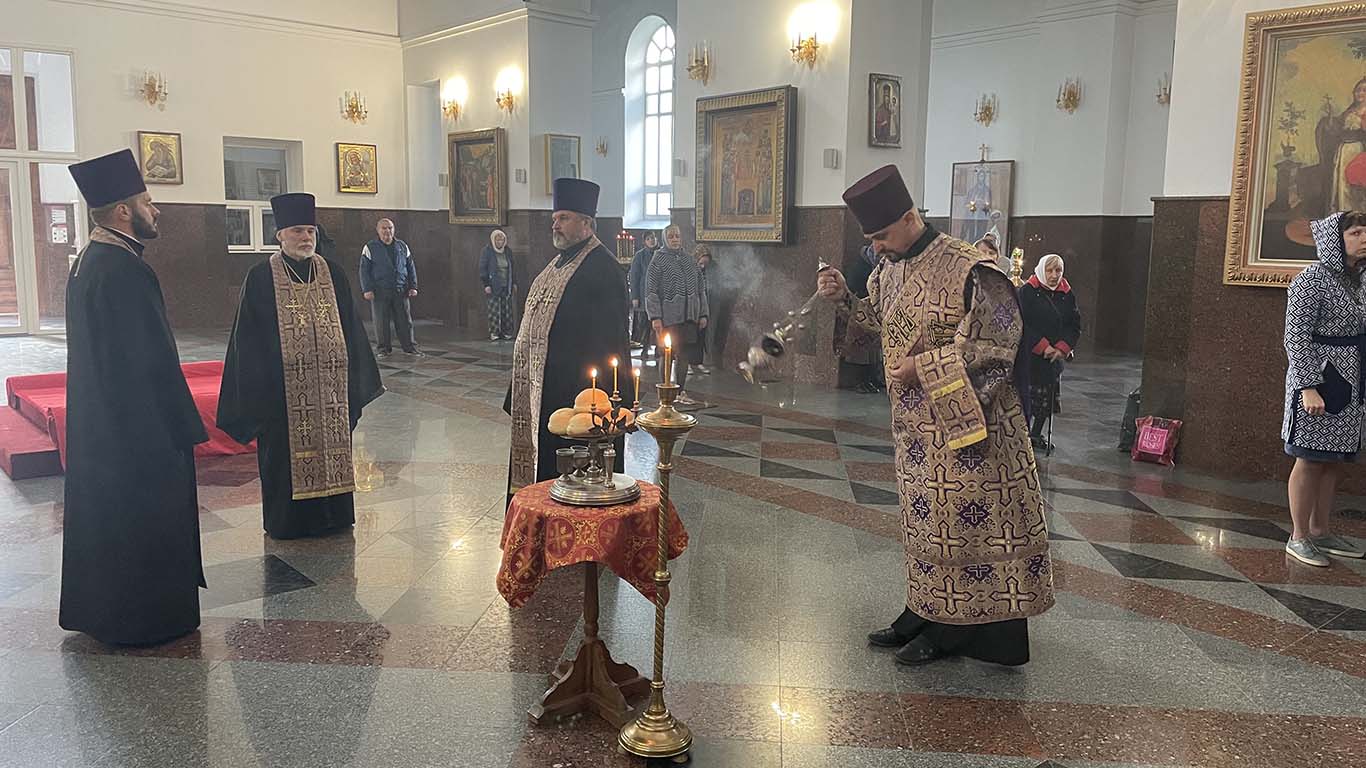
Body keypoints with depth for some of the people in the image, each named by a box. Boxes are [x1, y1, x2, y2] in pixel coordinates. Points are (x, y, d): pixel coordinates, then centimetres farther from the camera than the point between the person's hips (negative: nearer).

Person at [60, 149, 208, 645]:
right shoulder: (124, 270, -22)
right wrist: (184, 426, -18)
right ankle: (145, 619, 16)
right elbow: (152, 358, -24)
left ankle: (97, 611, 33)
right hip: (141, 425, -10)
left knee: (102, 509, 19)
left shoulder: (86, 263, 9)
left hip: (96, 419, 10)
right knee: (145, 518, 3)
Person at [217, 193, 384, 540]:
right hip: (283, 388, -3)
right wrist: (257, 387, -8)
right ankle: (287, 521, 18)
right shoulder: (261, 278, -3)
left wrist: (356, 378, 8)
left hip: (329, 386, 3)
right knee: (287, 453, 4)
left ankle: (331, 515, 22)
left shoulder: (333, 274, 7)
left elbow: (350, 328, 11)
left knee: (330, 447, 9)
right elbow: (248, 338, -3)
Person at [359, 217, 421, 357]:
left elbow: (411, 267, 16)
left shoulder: (402, 246, 12)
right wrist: (367, 289, -8)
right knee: (381, 322, 1)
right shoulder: (370, 248, 2)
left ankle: (410, 347, 11)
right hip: (379, 291, -2)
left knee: (405, 321, 3)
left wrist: (413, 286, 8)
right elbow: (364, 270, 0)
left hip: (401, 291, 2)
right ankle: (384, 348, 11)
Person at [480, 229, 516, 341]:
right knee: (494, 310, -6)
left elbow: (511, 268, 19)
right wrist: (486, 284, -12)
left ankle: (506, 332, 9)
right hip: (494, 287, -5)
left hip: (506, 286, 5)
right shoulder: (487, 251, -2)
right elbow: (482, 268, -5)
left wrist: (513, 283, 14)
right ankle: (493, 333, -2)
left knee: (506, 310, 3)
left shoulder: (507, 252, 13)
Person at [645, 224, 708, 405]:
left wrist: (703, 314, 10)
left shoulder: (690, 261, 13)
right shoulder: (658, 260, -2)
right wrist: (655, 317, -14)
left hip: (689, 316, 5)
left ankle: (681, 392, 16)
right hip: (668, 316, -5)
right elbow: (651, 291, -6)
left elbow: (700, 289, 17)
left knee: (685, 354, 7)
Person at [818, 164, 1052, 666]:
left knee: (961, 518, 1)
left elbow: (997, 347, -19)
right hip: (915, 423, 8)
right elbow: (874, 326, 16)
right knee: (924, 517, 15)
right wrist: (842, 299, -3)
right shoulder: (890, 271, 7)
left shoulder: (970, 271, -17)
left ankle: (950, 630, 13)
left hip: (963, 420, -7)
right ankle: (923, 614, 28)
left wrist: (923, 366, -20)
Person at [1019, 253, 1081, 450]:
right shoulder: (1027, 292, -8)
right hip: (1029, 355, -5)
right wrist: (1043, 347, -18)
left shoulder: (1066, 294, 8)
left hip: (1055, 356, 5)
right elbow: (1022, 324, -14)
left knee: (1049, 396, 10)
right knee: (1026, 395, -4)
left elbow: (1075, 325, 8)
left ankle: (1036, 434, 24)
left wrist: (1062, 348, -7)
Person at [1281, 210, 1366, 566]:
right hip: (1319, 379, -8)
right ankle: (1298, 538, 8)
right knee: (1311, 460, -2)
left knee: (1335, 461, 13)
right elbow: (1297, 337, -16)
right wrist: (1309, 387, -22)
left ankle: (1320, 531, 25)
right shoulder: (1313, 279, -12)